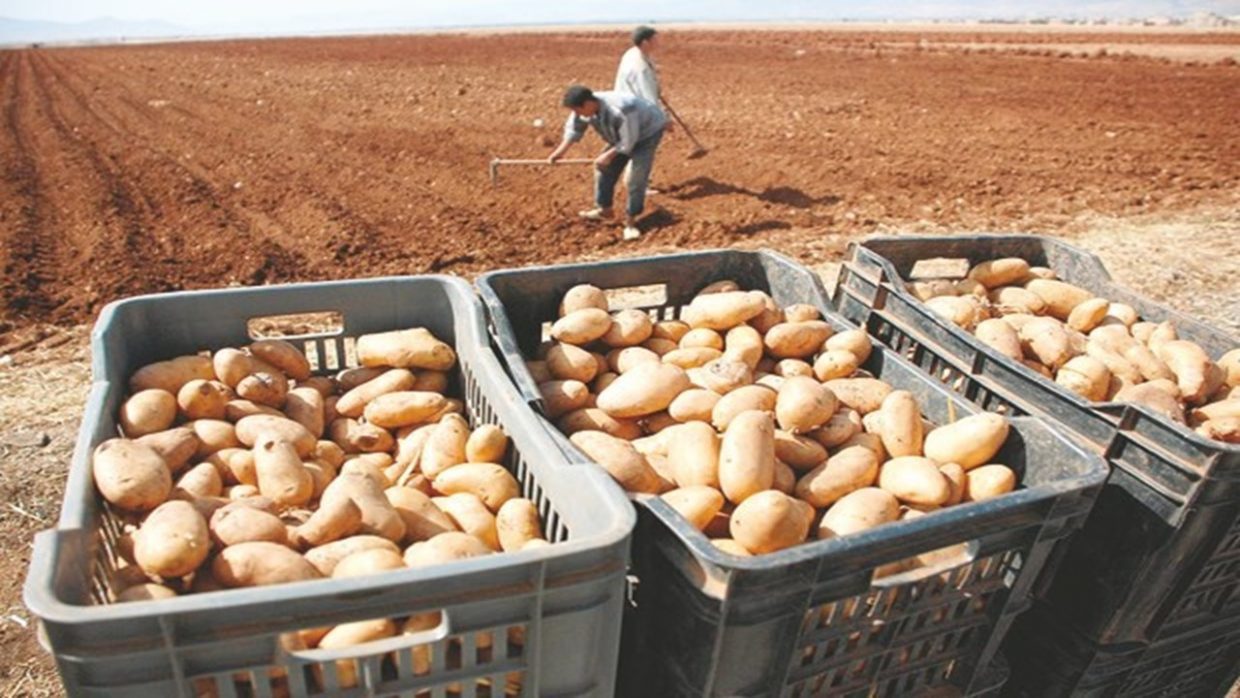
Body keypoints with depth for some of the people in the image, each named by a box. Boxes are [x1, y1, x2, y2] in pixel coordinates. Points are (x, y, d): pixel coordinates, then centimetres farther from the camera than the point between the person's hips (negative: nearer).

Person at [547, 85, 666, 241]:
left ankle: (630, 220, -6)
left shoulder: (620, 110, -42)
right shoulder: (585, 108, -19)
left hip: (648, 130, -8)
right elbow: (574, 128, -3)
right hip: (624, 135, 8)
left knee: (637, 175, -17)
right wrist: (560, 151, -11)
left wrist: (609, 155, -24)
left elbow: (628, 141, -32)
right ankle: (604, 209, 24)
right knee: (605, 167, 7)